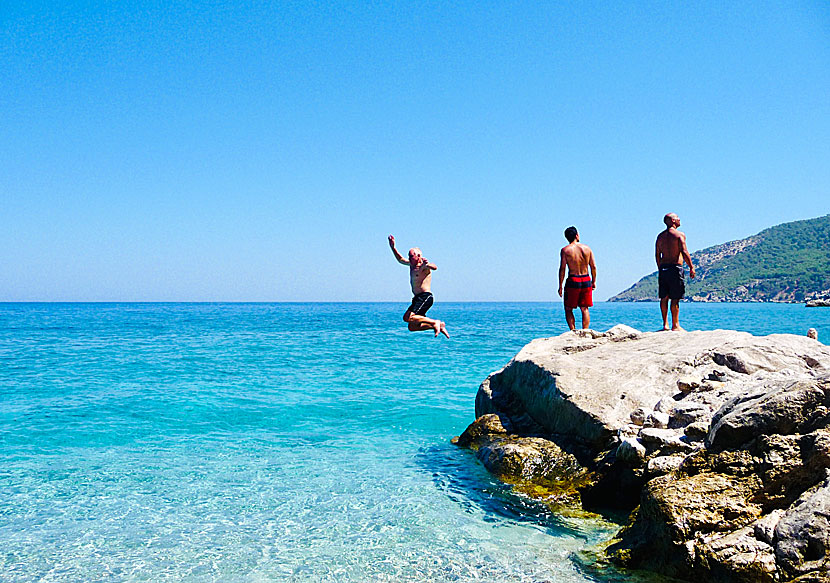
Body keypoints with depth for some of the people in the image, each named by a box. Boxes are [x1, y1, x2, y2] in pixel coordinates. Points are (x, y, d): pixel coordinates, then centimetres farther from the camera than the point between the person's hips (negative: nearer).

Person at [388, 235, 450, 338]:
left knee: (408, 317, -27)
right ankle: (439, 326, 8)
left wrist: (427, 264, -53)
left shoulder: (424, 266, -9)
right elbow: (401, 260, 34)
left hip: (425, 297, -9)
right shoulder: (412, 265, 17)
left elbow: (434, 267, -30)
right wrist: (393, 247, 25)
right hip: (417, 298, 9)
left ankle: (435, 322, -18)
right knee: (412, 327, 2)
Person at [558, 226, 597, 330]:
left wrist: (560, 286, -4)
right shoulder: (587, 248, 4)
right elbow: (593, 267, 5)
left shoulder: (565, 250, -5)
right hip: (586, 281, 3)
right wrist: (594, 281, 15)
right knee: (584, 309, 11)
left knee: (568, 309, 8)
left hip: (573, 281, -3)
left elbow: (562, 269, -8)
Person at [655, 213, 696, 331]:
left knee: (664, 298, 8)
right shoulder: (679, 235, -6)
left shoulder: (660, 236, 12)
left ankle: (665, 324, 11)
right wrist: (691, 267, -9)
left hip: (663, 268, 6)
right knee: (675, 298, -3)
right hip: (675, 267, -6)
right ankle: (675, 325, 0)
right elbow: (684, 252, -14)